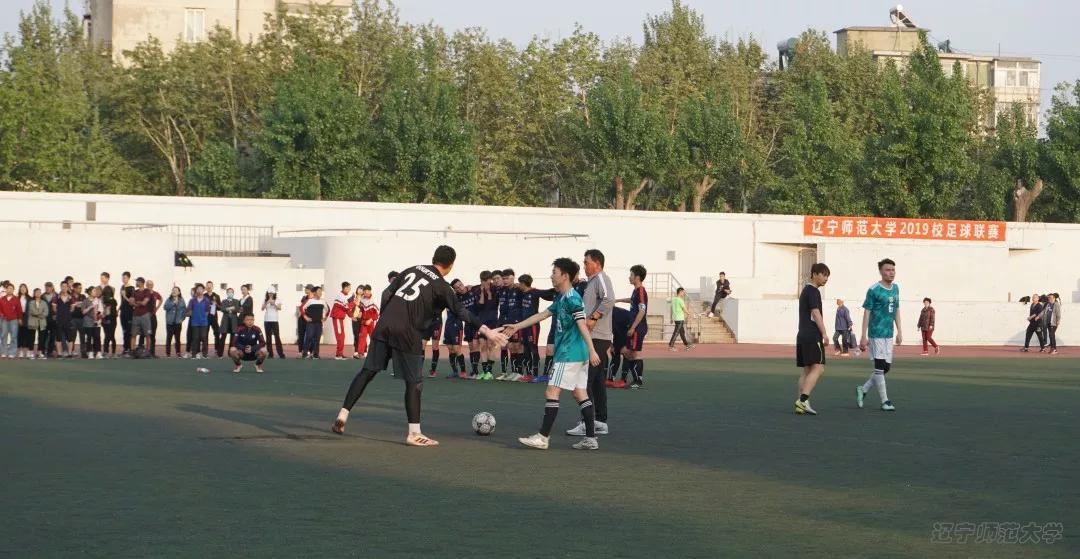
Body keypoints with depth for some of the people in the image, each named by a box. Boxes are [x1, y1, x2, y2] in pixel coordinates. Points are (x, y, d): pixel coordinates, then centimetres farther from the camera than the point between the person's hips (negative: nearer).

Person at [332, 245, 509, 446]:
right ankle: (414, 433, 1)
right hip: (406, 332, -5)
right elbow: (461, 311, -8)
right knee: (414, 382, 3)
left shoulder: (412, 270, 17)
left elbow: (387, 293, 14)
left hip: (384, 326, 5)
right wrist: (486, 331, -12)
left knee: (368, 371, 14)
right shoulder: (441, 286, 1)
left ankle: (342, 415, 12)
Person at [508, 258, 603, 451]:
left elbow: (582, 325, -21)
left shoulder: (572, 299, -14)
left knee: (552, 392, -7)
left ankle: (543, 437, -5)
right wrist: (517, 326, 26)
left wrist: (592, 351, -27)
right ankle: (591, 438, 8)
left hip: (569, 355, -10)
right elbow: (542, 315, 24)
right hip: (579, 355, 10)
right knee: (580, 394, 9)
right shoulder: (561, 299, 16)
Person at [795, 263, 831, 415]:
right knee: (818, 368, -12)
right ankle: (803, 400, -22)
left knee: (807, 370, 9)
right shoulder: (813, 291, -8)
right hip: (812, 336, -10)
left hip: (802, 336, 10)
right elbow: (815, 313, -16)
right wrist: (824, 334, -18)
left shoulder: (805, 290, 21)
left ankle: (801, 404, 4)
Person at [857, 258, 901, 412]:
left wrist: (899, 331, 13)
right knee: (880, 367, -4)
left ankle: (863, 390, 23)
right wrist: (863, 337, -14)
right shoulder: (873, 290, -10)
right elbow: (866, 313, -10)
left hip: (889, 335, 7)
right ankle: (885, 401, 1)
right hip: (876, 334, -7)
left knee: (887, 367, 8)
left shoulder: (895, 288, 10)